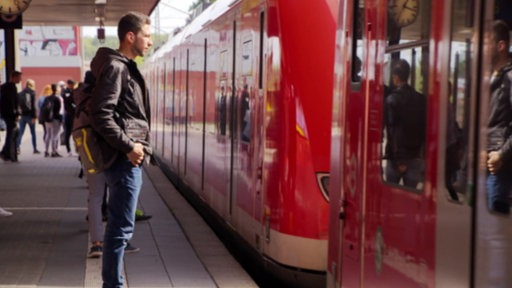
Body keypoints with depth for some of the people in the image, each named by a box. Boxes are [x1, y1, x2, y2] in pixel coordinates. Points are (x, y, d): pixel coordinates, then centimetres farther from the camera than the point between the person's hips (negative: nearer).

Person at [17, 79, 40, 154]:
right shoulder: (32, 93, -8)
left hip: (22, 115, 4)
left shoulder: (20, 94, 6)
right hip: (30, 115, -4)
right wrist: (34, 116, -13)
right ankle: (35, 149, 7)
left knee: (20, 132, 5)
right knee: (33, 133, 5)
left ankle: (17, 147, -5)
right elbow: (33, 106, -13)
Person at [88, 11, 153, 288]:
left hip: (128, 159, 10)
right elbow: (101, 114, -21)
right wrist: (128, 146, -19)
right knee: (122, 226, -6)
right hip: (124, 159, -10)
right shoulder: (115, 67, -13)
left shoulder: (126, 67, 17)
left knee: (118, 224, 13)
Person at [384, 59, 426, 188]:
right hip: (416, 157, 3)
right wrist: (422, 154, 11)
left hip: (397, 158, -3)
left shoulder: (392, 99, -10)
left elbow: (392, 132, -13)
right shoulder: (421, 99, 3)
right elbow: (425, 129, 5)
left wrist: (397, 161, -11)